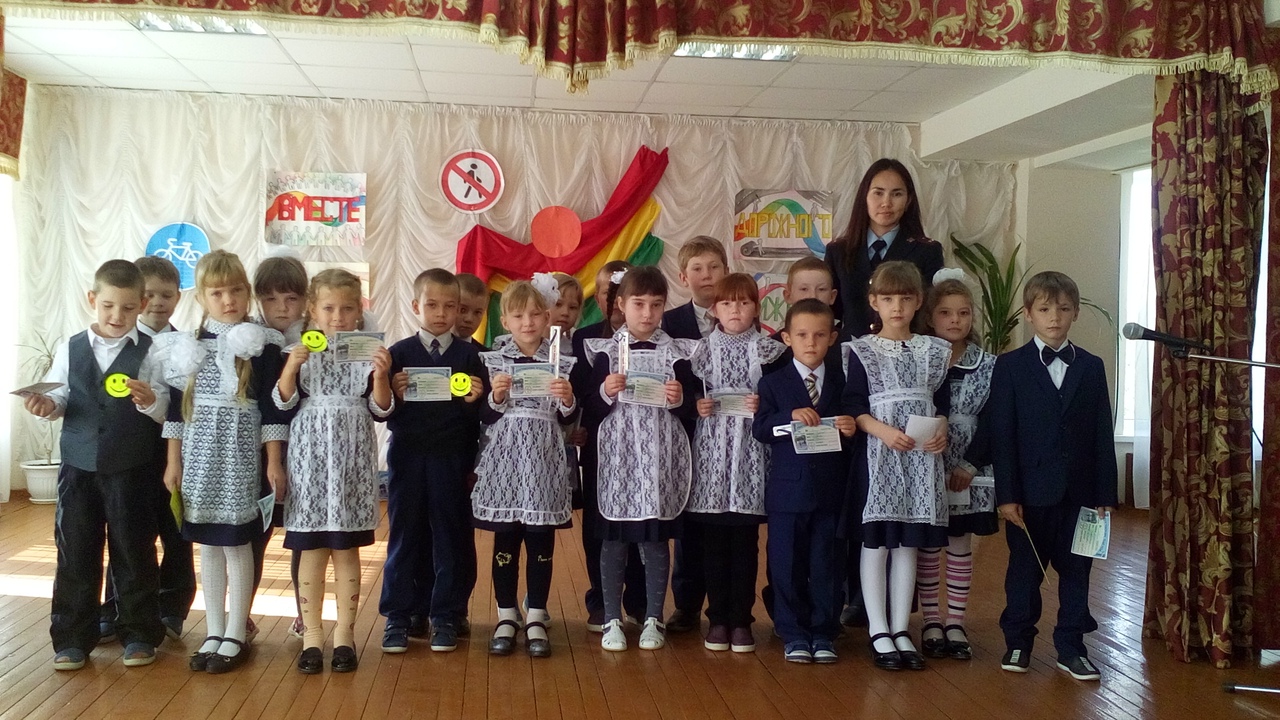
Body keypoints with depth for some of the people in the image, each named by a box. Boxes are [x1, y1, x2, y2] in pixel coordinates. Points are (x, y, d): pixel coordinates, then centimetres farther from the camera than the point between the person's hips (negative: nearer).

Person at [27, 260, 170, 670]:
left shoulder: (149, 352, -3)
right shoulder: (70, 349, 6)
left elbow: (163, 410, -6)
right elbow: (60, 400, 9)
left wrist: (149, 399, -26)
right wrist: (46, 406, -13)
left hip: (130, 469, -2)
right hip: (78, 466, 3)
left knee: (134, 551, 6)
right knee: (75, 552, 7)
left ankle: (138, 634, 19)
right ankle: (73, 638, 20)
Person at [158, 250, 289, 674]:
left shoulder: (261, 345, -5)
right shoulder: (189, 344, 6)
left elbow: (272, 407, -5)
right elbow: (178, 404, 9)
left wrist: (274, 462, -8)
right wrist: (173, 460, 8)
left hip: (241, 453, -4)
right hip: (200, 454, 4)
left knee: (237, 541, 1)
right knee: (208, 543, 10)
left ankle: (236, 634, 13)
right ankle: (214, 631, 21)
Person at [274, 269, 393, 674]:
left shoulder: (368, 352, 3)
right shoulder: (300, 351, 3)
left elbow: (380, 410, 0)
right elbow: (283, 403, -3)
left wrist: (381, 375, -17)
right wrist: (291, 367, -19)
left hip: (352, 462, 0)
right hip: (309, 459, 0)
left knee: (347, 550, 6)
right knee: (310, 552, 4)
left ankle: (344, 634, 16)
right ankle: (311, 636, 14)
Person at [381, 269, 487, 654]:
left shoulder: (468, 355, 4)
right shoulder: (400, 353, 4)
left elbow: (482, 415, 2)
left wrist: (475, 400, -18)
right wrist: (394, 394, -19)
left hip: (452, 460, 0)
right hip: (407, 458, 0)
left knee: (452, 536, 5)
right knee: (405, 535, 7)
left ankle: (446, 616, 17)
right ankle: (398, 615, 18)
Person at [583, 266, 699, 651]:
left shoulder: (676, 352, 4)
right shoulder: (605, 350, 2)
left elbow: (689, 406, 7)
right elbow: (591, 406, 1)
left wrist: (680, 398, -13)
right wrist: (605, 392, -18)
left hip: (660, 456, 1)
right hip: (618, 453, 0)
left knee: (657, 539, 6)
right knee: (613, 538, 3)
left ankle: (653, 619, 19)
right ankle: (612, 620, 15)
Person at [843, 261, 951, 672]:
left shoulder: (934, 351, 10)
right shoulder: (862, 351, 0)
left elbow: (942, 402, 12)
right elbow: (853, 406, -5)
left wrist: (940, 431, -7)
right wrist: (883, 431, -19)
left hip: (922, 456, 3)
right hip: (877, 454, -3)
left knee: (908, 543, 8)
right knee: (875, 542, -1)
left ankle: (900, 629, 16)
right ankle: (879, 632, 8)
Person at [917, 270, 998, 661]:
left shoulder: (988, 366, 1)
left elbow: (991, 421, -4)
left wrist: (970, 465, -11)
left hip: (969, 471, 1)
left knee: (961, 543, 9)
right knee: (927, 544, 6)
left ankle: (955, 622, 18)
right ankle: (931, 622, 16)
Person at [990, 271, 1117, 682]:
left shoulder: (1091, 367, 6)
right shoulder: (1010, 367, -2)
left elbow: (1102, 435, 5)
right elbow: (1002, 436, -6)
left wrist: (1106, 493, 1)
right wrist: (1006, 494, -11)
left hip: (1079, 490, 3)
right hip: (1030, 490, -2)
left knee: (1076, 570, 9)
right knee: (1024, 568, 8)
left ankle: (1070, 647, 20)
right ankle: (1018, 642, 22)